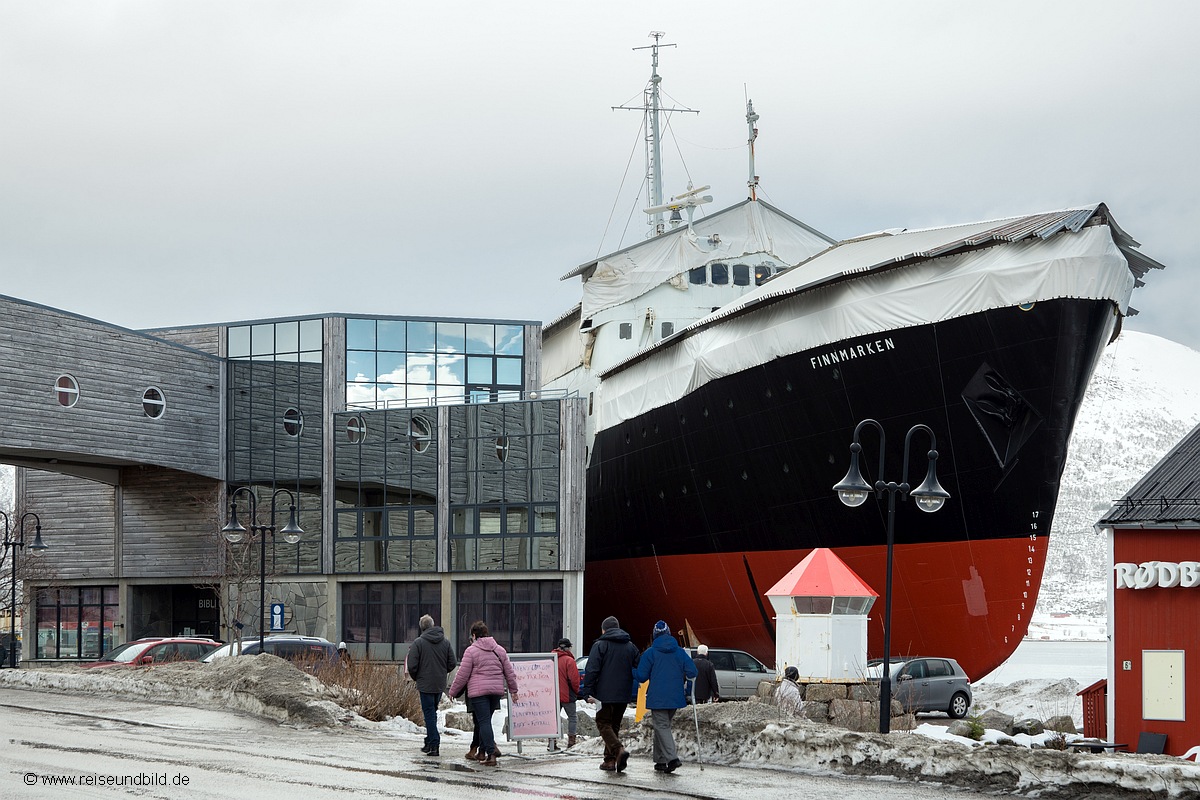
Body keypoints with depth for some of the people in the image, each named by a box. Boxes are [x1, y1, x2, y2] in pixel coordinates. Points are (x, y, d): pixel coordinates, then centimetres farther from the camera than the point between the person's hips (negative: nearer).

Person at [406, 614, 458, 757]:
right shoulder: (445, 642, 3)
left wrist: (416, 677, 7)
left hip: (425, 685, -5)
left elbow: (412, 665, -12)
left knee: (429, 714, -1)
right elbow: (453, 663, 4)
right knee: (432, 712, 18)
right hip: (440, 685, 5)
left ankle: (434, 745, -7)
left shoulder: (418, 642, -11)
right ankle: (430, 743, 24)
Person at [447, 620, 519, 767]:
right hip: (497, 690, 5)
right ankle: (482, 752, 22)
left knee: (484, 722, -7)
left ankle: (491, 754, -17)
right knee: (485, 720, 17)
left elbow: (462, 675, -4)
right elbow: (509, 672, 15)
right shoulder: (499, 650, 11)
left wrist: (453, 692, 7)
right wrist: (513, 690, 26)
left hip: (478, 691, -5)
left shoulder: (471, 651, -4)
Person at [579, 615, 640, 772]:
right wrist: (633, 693, 21)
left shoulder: (599, 645, -4)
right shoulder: (631, 647, 13)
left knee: (603, 724, -1)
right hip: (624, 695, 5)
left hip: (605, 694, -5)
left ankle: (618, 750, -24)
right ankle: (610, 760, 13)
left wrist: (588, 692, -8)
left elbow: (592, 670, -11)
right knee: (614, 725, 14)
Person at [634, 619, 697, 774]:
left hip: (657, 698, -4)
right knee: (664, 726, 18)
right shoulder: (680, 652, 4)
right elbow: (692, 673, 0)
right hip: (676, 697, 4)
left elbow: (641, 676, -4)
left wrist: (632, 671, 16)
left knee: (662, 727, -4)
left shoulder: (650, 653, -5)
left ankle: (672, 758, -22)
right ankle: (661, 760, 20)